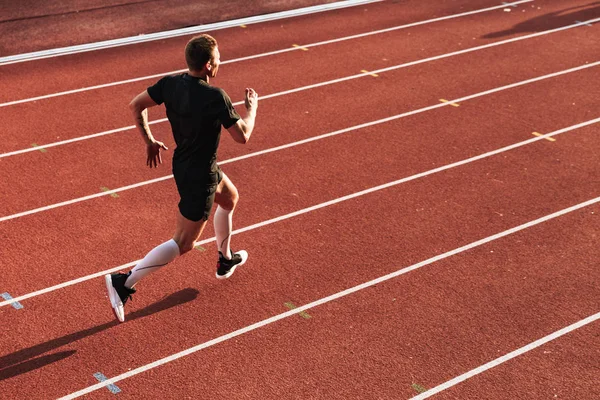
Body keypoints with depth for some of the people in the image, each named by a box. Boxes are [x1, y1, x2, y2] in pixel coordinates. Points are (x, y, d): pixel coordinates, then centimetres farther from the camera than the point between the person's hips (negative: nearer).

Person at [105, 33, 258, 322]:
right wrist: (252, 107, -3)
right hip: (200, 177, -9)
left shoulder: (170, 83, -8)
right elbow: (242, 136, -20)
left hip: (182, 164, 9)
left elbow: (136, 105, -1)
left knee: (229, 198, 32)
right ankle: (125, 283, -4)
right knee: (183, 243, 0)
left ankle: (226, 261, 51)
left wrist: (149, 141, 8)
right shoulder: (215, 97, -28)